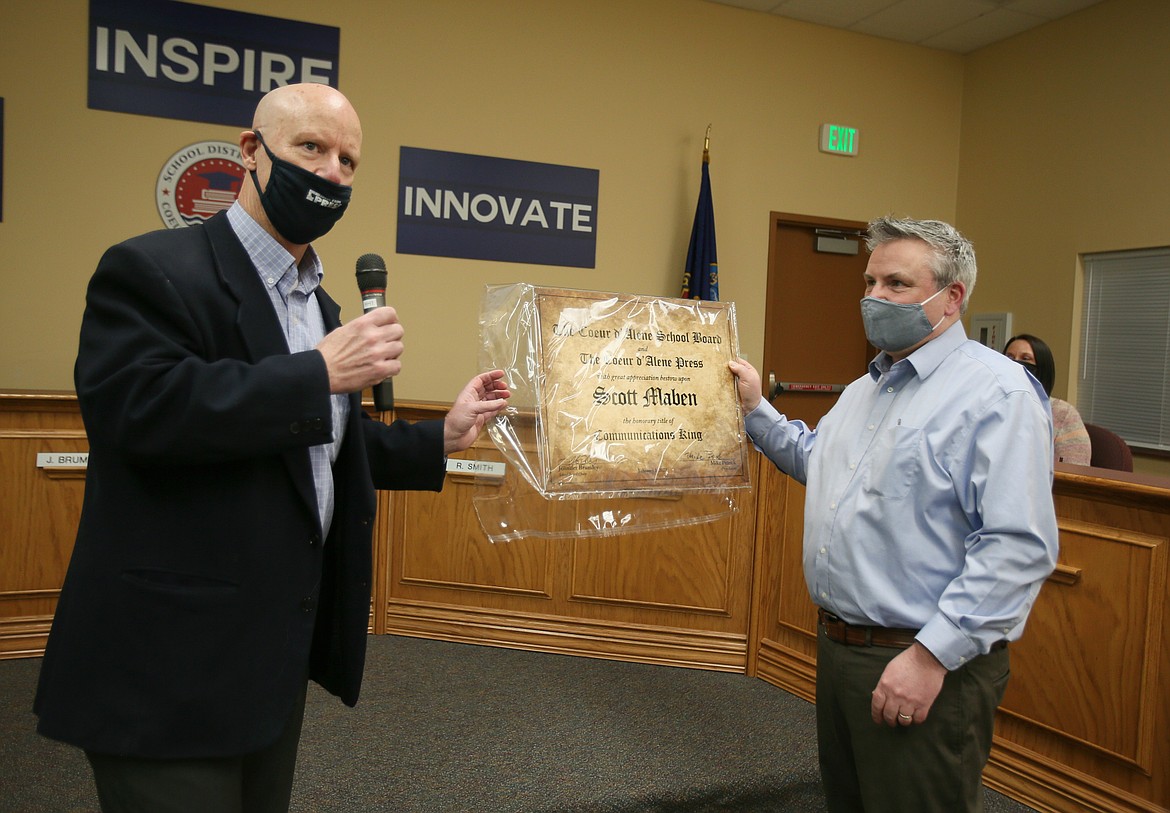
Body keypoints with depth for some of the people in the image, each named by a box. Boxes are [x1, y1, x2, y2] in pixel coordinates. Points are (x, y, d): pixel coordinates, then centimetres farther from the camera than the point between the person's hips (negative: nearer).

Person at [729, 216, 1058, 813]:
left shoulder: (998, 392, -17)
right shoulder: (863, 390, 13)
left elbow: (1018, 546, -24)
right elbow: (813, 458, 30)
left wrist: (932, 657, -25)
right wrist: (755, 410, 20)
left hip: (928, 669, -8)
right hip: (837, 645, 9)